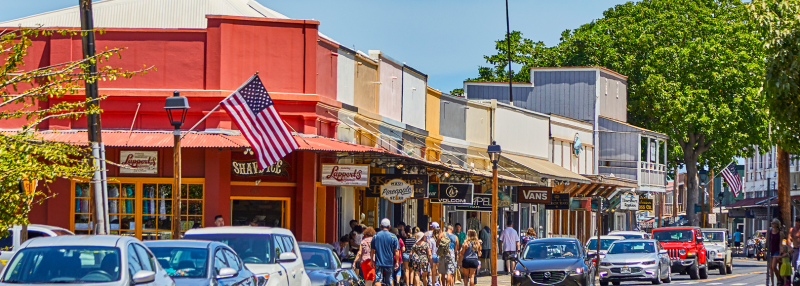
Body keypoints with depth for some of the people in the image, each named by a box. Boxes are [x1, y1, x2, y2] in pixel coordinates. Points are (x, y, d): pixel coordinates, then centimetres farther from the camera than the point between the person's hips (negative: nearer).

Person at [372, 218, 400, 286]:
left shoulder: (375, 236, 1)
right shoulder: (393, 237, -2)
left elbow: (372, 250, 5)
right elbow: (396, 251, -3)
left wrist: (372, 261, 15)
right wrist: (396, 262, 5)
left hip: (378, 263, 0)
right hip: (389, 263, 0)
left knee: (378, 280, -8)